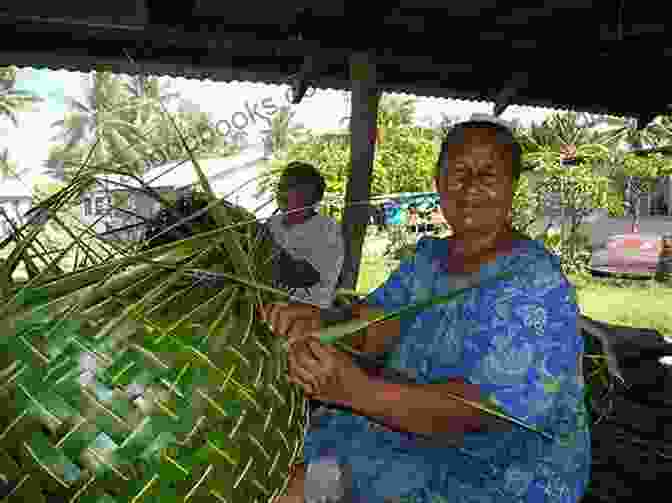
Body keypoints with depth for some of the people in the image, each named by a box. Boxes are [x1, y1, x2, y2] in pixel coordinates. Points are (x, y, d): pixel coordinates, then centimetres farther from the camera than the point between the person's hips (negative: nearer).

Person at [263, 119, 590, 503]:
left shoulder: (536, 283, -20)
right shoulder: (429, 255, 3)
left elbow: (475, 408, -29)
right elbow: (371, 328, -8)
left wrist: (356, 390, -41)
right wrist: (319, 321, -29)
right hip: (416, 444, 6)